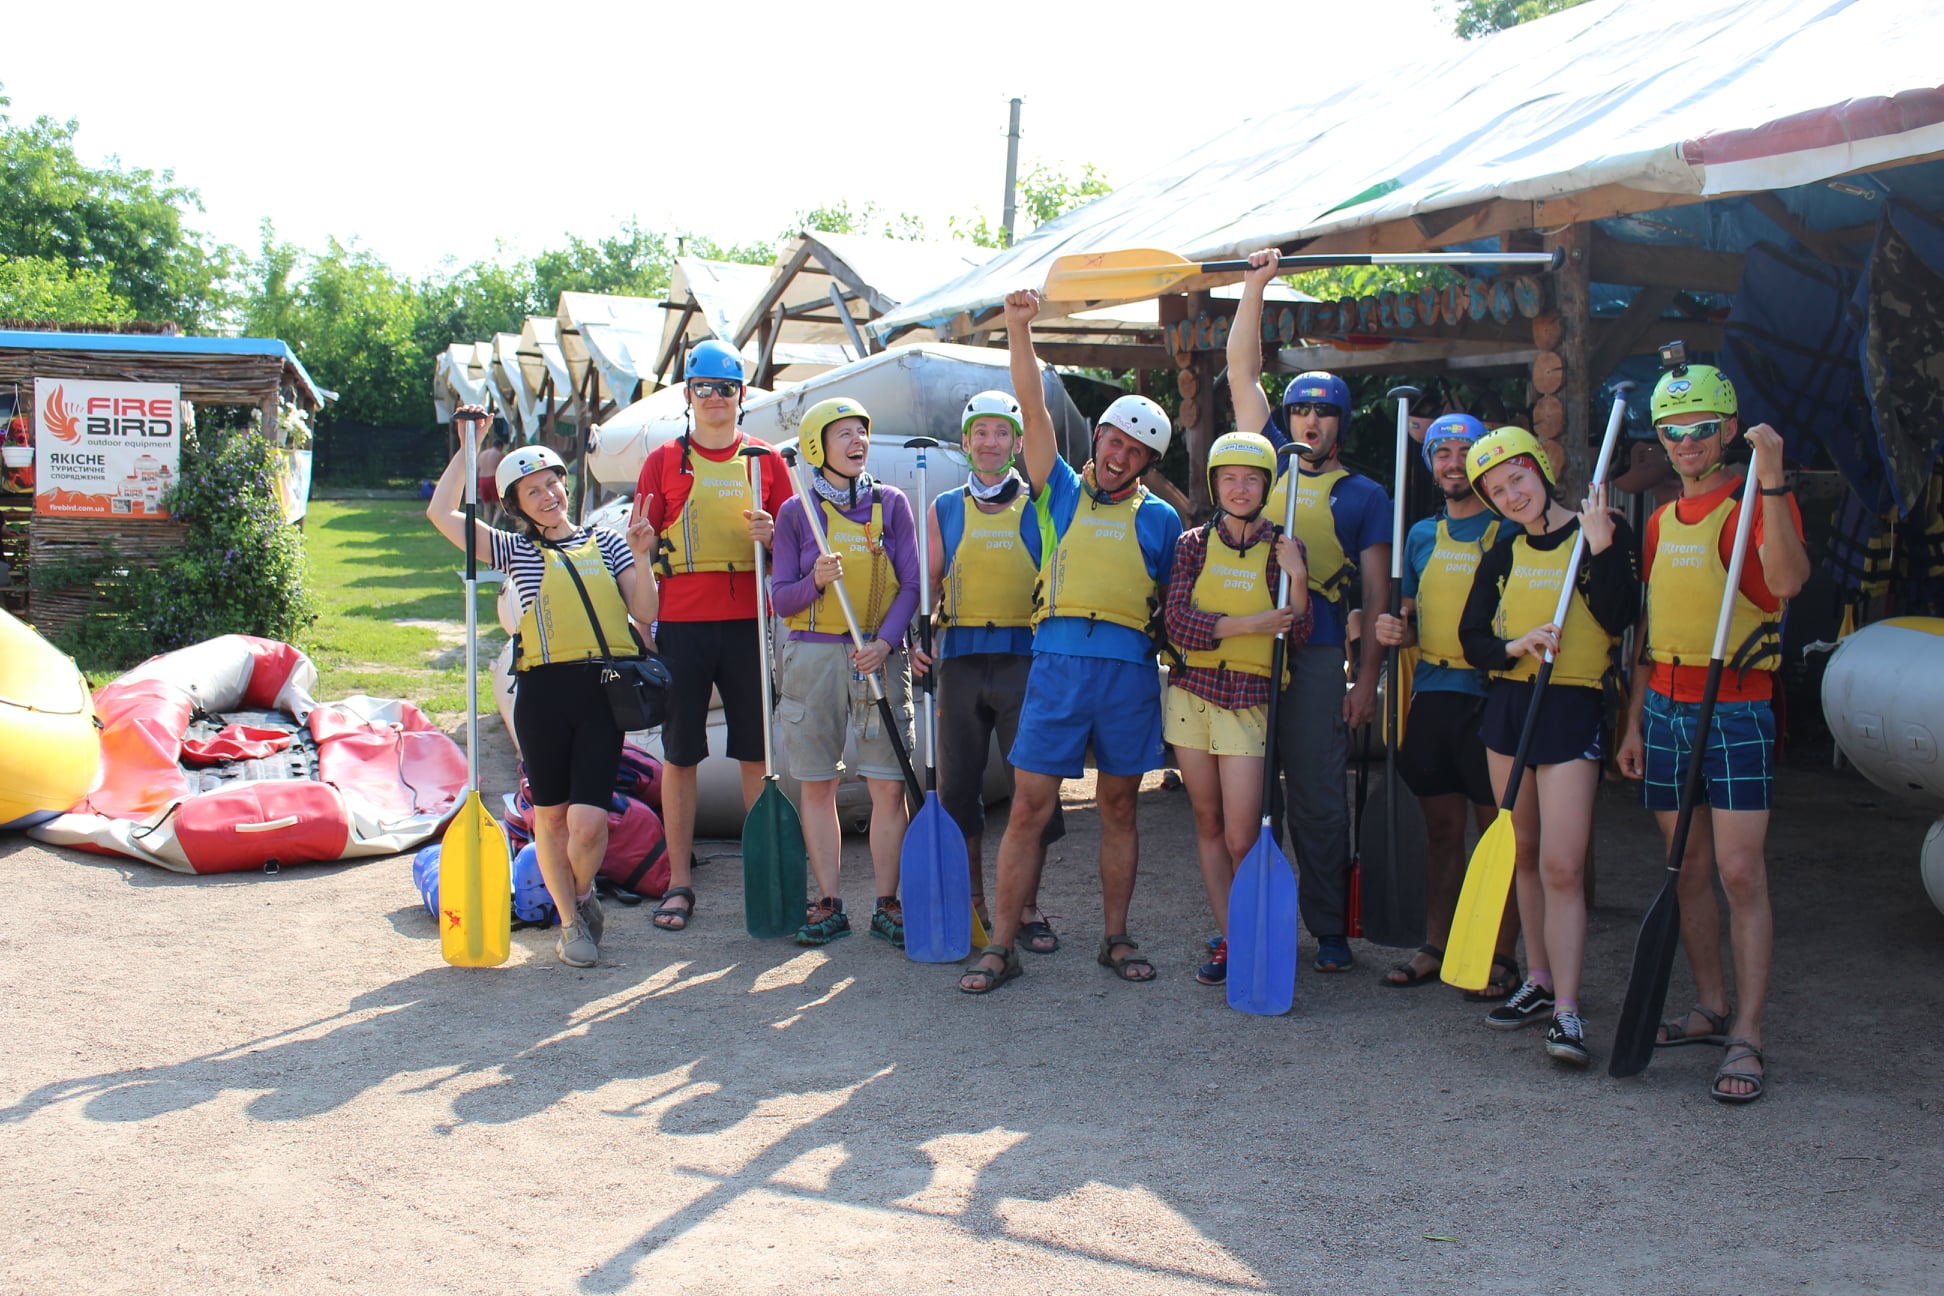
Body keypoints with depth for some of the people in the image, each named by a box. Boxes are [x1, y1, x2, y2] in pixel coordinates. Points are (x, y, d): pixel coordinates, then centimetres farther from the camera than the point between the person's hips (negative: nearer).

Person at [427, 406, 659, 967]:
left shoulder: (607, 543, 14)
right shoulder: (514, 549, 13)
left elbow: (645, 613, 7)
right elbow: (441, 512, 4)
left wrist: (641, 558, -6)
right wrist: (467, 446, 7)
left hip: (603, 689, -1)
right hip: (542, 692, 1)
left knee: (588, 824, -9)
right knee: (550, 815, 8)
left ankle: (583, 894, 22)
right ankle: (571, 921, 26)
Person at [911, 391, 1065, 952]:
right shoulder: (944, 509, 12)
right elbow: (929, 584, 13)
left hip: (1025, 656, -2)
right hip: (961, 658, 2)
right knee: (958, 783, 4)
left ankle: (1028, 908, 9)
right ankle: (972, 904, 17)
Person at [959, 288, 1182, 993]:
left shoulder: (1158, 519, 15)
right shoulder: (1060, 492, 13)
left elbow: (1177, 597, 19)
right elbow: (1033, 408, 4)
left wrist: (1163, 625, -1)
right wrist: (1020, 328, -3)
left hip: (1131, 670, 1)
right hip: (1058, 662, -1)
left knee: (1119, 807, 9)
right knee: (1029, 808, -4)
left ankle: (1116, 937, 20)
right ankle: (1001, 946, 2)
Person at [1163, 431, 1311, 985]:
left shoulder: (1281, 548, 2)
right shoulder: (1193, 544, 5)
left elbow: (1298, 635, -6)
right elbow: (1179, 623, -8)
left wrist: (1296, 575, -17)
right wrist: (1250, 624, -16)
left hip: (1250, 699, -2)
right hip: (1193, 692, 2)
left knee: (1242, 839, -7)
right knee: (1208, 824, 8)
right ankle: (1230, 939, 19)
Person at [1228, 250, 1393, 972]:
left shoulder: (1364, 496, 8)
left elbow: (1377, 594, 5)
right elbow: (1242, 372, 14)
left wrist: (1366, 679, -3)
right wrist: (1255, 287, 9)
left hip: (1316, 660, -2)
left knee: (1319, 799, 2)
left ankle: (1329, 928, 11)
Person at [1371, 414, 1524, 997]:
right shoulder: (1422, 535, 15)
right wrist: (1394, 630, 0)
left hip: (1492, 694, -5)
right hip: (1432, 693, 5)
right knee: (1440, 829, 11)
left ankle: (1501, 956, 7)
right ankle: (1435, 945, 20)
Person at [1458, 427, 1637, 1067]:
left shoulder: (1602, 530, -3)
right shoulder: (1504, 554, 10)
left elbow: (1619, 618, -13)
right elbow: (1472, 639, 9)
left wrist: (1601, 547, -23)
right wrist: (1514, 648, -11)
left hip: (1572, 708, -5)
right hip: (1508, 704, 5)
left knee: (1562, 866, -11)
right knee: (1524, 855, 12)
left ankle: (1567, 1009, -8)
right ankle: (1539, 981, 24)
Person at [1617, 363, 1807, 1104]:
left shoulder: (1756, 505, -5)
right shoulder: (1661, 522, 15)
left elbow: (1787, 581, -27)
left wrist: (1771, 483, -32)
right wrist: (1635, 721, 16)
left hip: (1736, 710, -6)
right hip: (1665, 709, 7)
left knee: (1739, 872, -9)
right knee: (1688, 869, 11)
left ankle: (1746, 1040, -6)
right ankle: (1712, 1008, 23)